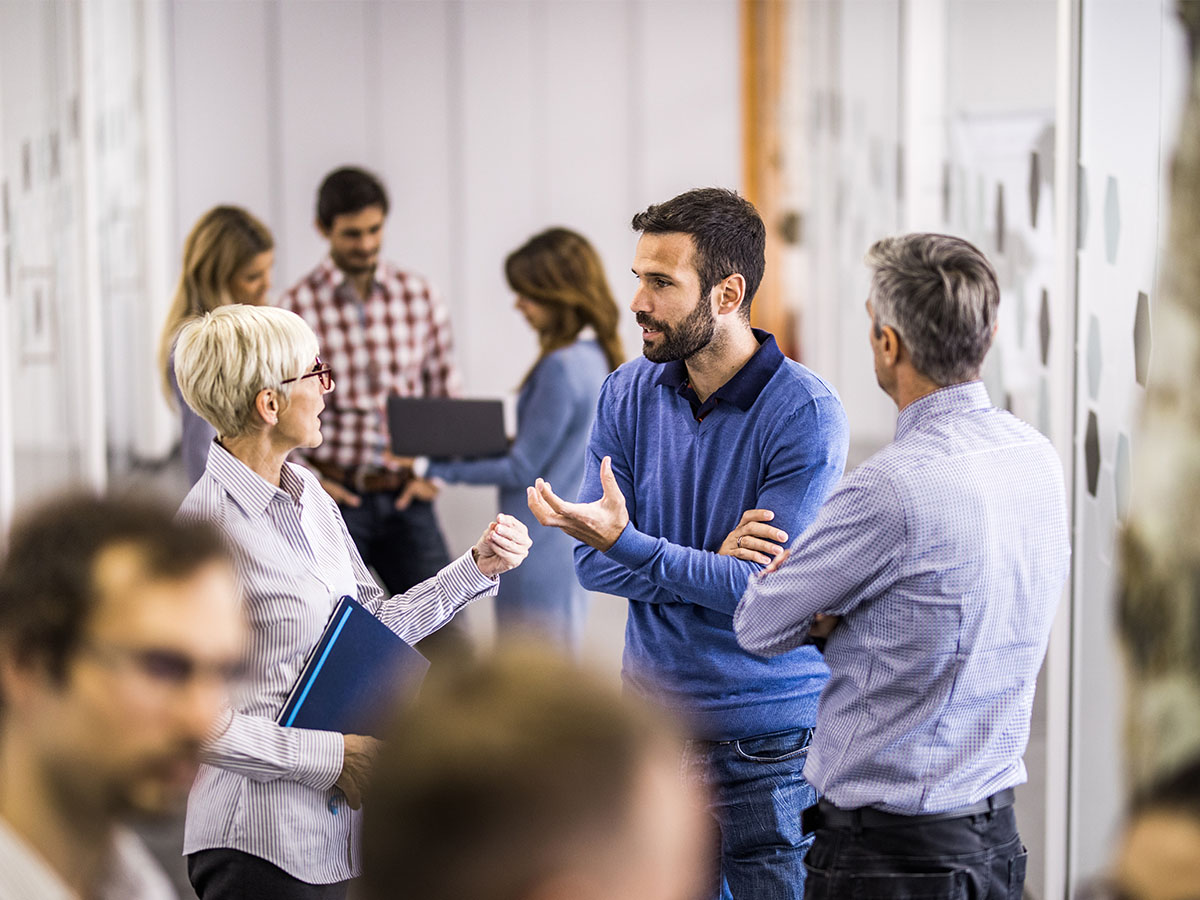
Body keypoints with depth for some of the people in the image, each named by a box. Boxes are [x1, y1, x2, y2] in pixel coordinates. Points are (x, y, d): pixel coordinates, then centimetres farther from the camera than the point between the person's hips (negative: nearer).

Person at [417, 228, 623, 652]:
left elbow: (522, 469, -16)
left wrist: (436, 466, -11)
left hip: (541, 549, -9)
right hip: (573, 538, 9)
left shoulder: (562, 369, -21)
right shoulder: (596, 357, 7)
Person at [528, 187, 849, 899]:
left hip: (771, 750, -4)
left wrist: (627, 542, -29)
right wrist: (712, 562, -17)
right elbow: (594, 566, -1)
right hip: (654, 726, 5)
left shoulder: (807, 412, -14)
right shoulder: (630, 394, 2)